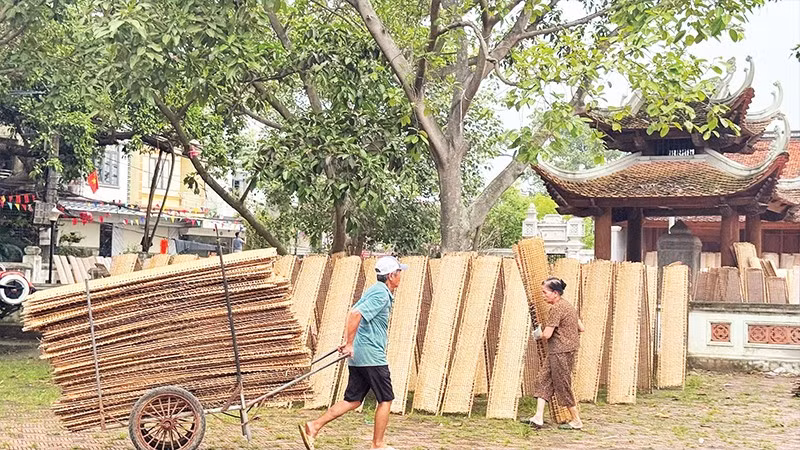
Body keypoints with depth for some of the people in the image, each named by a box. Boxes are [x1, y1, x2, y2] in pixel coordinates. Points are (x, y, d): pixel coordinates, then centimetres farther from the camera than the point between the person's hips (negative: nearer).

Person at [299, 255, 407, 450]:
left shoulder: (375, 290, 17)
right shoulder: (382, 295, -15)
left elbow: (353, 313, 22)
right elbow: (355, 314, -26)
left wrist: (348, 342, 18)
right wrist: (350, 344, -20)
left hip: (358, 355, 9)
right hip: (372, 356, -9)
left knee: (352, 400, 10)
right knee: (386, 399, 4)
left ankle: (314, 426, 2)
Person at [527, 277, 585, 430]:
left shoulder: (556, 308, -16)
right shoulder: (568, 306, 14)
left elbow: (547, 335, -19)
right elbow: (581, 328, 17)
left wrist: (538, 334, 2)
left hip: (561, 352, -10)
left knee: (562, 386, 0)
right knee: (543, 379, 8)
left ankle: (577, 421, 11)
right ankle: (538, 418, 5)